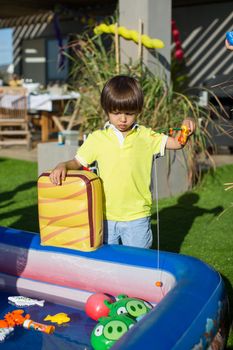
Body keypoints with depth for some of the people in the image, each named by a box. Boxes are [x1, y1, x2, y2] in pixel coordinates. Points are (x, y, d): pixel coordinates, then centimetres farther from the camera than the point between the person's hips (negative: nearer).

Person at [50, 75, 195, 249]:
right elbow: (78, 162, 4)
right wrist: (63, 166, -16)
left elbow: (177, 143, -4)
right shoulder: (97, 138, -1)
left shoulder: (146, 137, -2)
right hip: (105, 217, 1)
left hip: (137, 217, -1)